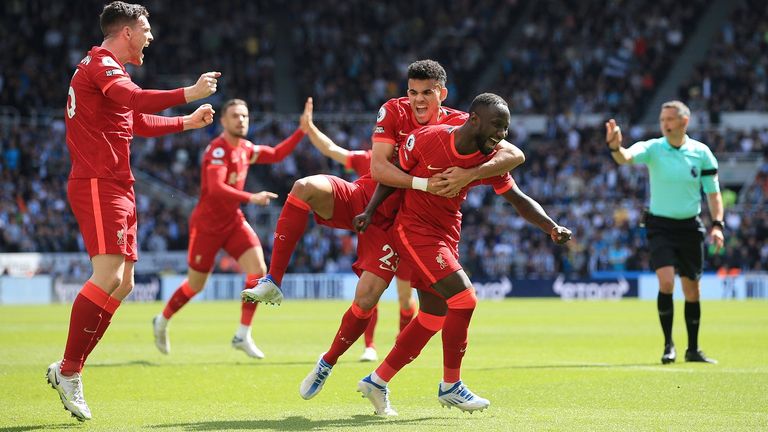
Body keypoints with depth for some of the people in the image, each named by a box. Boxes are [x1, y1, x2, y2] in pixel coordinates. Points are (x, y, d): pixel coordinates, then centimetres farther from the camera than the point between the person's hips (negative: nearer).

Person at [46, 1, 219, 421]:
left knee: (121, 284, 6)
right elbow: (135, 100, -27)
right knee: (109, 276, -20)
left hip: (117, 188, 11)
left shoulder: (105, 68, 25)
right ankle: (69, 371, -15)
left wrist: (187, 122, 42)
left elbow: (138, 121, 38)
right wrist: (189, 93, -23)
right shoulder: (100, 64, -8)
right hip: (97, 185, -11)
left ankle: (66, 370, 8)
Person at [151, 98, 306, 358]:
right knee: (195, 285, 4)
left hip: (233, 221, 7)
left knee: (259, 271, -12)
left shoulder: (245, 148, 3)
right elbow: (216, 188, -34)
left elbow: (276, 154, 16)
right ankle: (161, 321, 33)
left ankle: (243, 336, -3)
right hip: (206, 224, -7)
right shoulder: (218, 150, -21)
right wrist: (250, 198, -44)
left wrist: (302, 131, 5)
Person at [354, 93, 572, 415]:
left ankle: (377, 382, 22)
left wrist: (552, 228, -17)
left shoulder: (489, 161, -6)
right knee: (464, 298, -17)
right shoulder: (427, 139, -18)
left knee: (434, 315, 9)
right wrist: (369, 211, -9)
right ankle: (450, 386, -3)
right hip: (413, 229, -7)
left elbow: (521, 201, -3)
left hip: (446, 235, 7)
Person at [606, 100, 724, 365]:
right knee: (666, 283, -18)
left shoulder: (701, 153, -2)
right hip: (660, 226, -2)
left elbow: (713, 192, 4)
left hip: (690, 226, 2)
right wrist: (614, 146, -50)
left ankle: (693, 350, 21)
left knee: (692, 289, 8)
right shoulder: (653, 148, -7)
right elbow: (625, 157, -27)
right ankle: (669, 345, -5)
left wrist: (717, 225, -8)